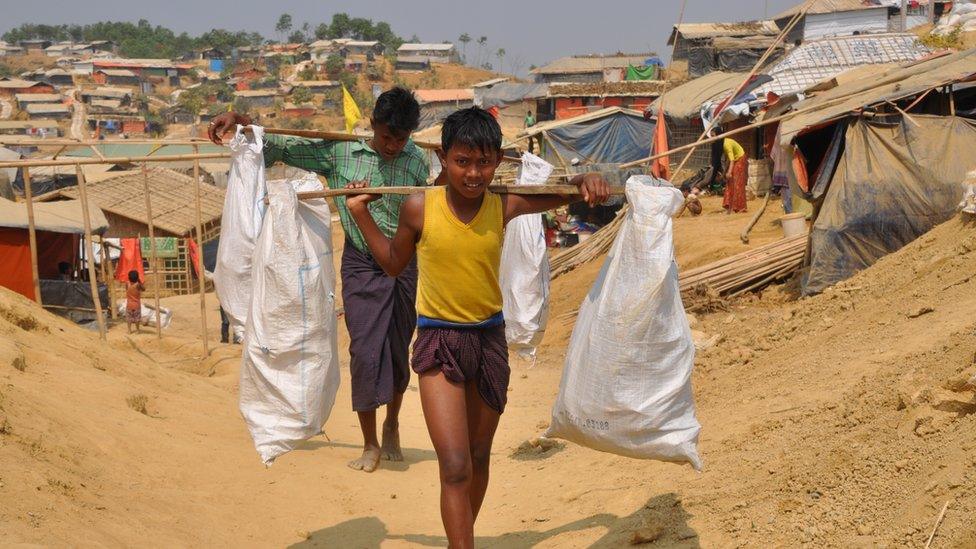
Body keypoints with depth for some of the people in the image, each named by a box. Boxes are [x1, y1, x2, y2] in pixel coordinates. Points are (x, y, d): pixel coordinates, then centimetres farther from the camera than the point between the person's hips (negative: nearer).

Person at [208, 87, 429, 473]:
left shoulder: (416, 161, -1)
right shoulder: (338, 152, -4)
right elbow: (281, 147, 1)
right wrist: (239, 120, -10)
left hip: (404, 264, 1)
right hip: (361, 264, -1)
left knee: (399, 352, 10)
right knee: (365, 352, -6)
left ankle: (392, 426, 35)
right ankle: (370, 444, 7)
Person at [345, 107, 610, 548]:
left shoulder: (505, 205, -7)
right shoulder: (420, 208, -11)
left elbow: (560, 193, 11)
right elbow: (393, 264, 7)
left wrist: (587, 181, -10)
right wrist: (361, 214, 0)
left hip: (490, 337, 3)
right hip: (439, 341, -3)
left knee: (479, 458, 18)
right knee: (455, 468, -14)